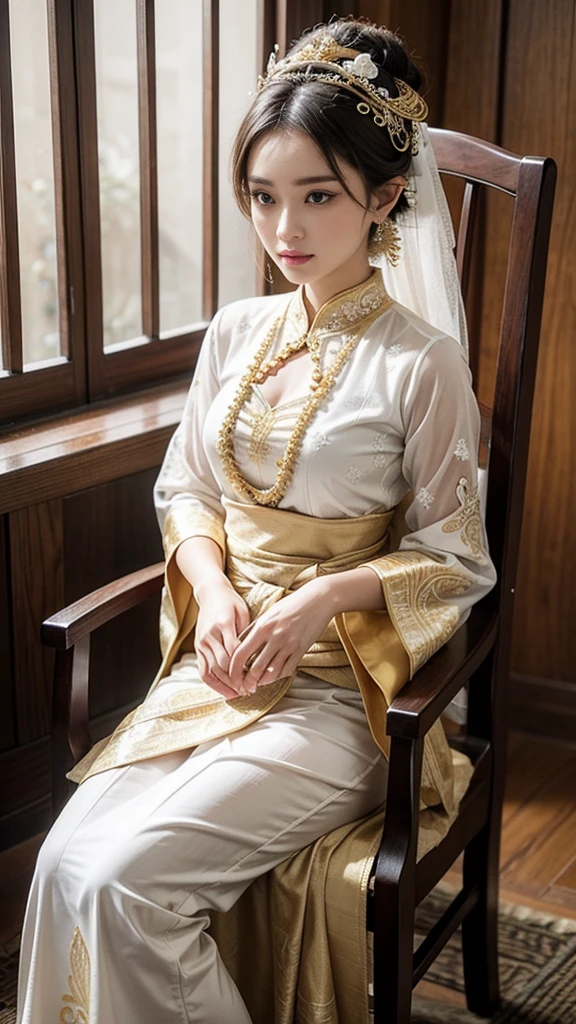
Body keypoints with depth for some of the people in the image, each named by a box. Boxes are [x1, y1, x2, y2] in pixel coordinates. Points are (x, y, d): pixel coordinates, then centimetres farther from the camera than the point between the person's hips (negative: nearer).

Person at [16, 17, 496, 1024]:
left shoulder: (419, 361, -9)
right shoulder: (237, 331, 7)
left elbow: (453, 555, -4)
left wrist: (324, 595, -18)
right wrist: (213, 587, -5)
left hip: (337, 687, -5)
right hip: (219, 665, 5)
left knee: (126, 878, -21)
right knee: (65, 860, -15)